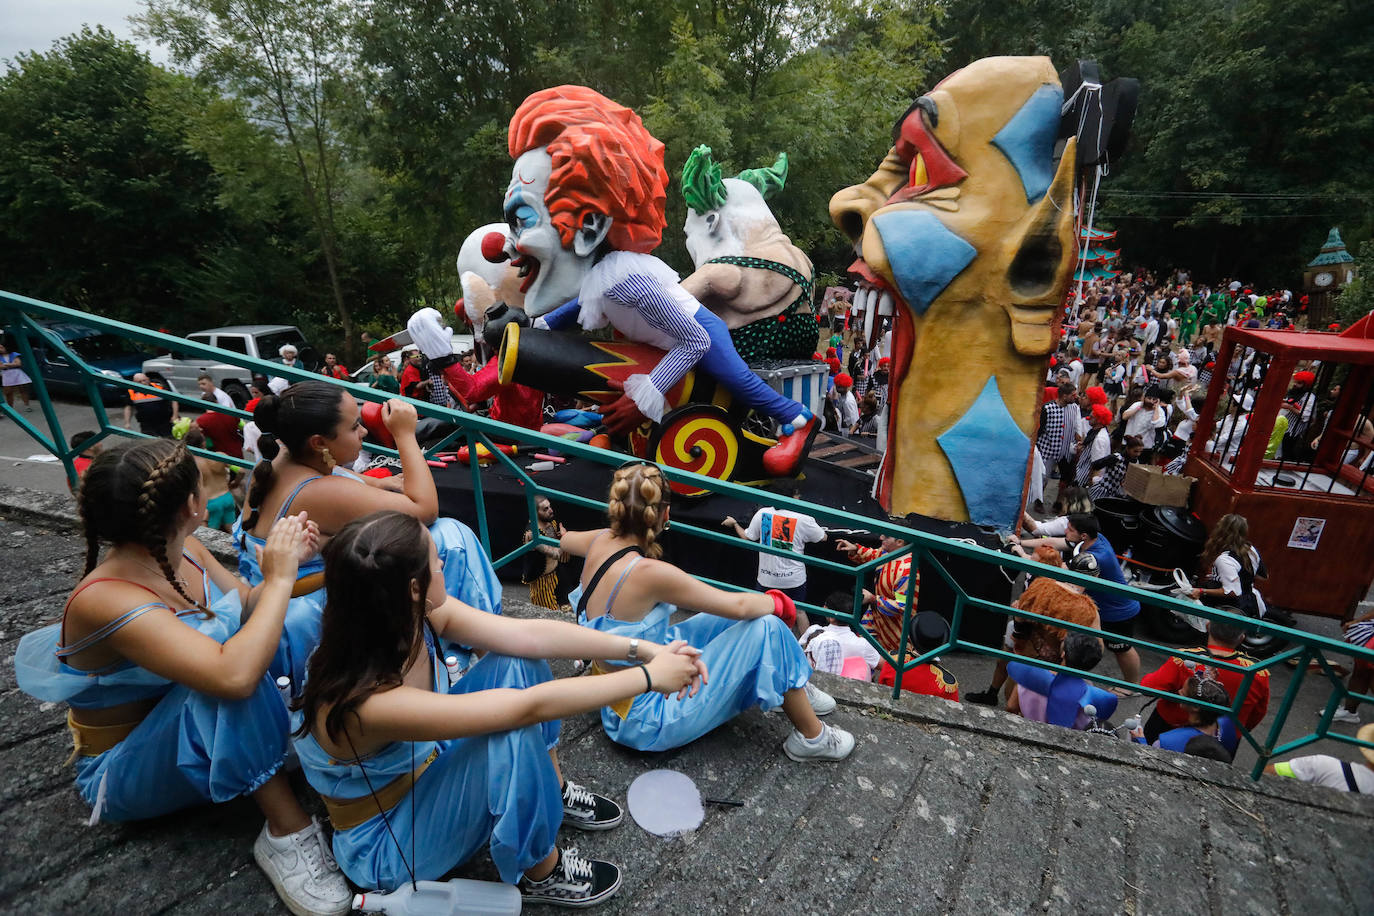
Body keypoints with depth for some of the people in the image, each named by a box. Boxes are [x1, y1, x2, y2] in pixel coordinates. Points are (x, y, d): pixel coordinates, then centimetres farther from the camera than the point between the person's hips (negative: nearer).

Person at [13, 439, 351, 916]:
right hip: (126, 772, -8)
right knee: (230, 669, -37)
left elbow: (251, 609, 5)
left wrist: (285, 564, -14)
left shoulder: (183, 553, -11)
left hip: (196, 728, 8)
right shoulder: (108, 601, -34)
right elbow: (234, 675, -48)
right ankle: (286, 831, -23)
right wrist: (279, 578, -36)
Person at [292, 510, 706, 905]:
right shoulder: (368, 701, -39)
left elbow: (529, 635, -18)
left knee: (516, 663, -9)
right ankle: (541, 874, -3)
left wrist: (640, 648, -23)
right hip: (385, 845, -7)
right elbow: (530, 706, -40)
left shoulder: (413, 617, -18)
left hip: (426, 768, 7)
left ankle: (555, 793, 11)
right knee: (513, 731, -32)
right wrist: (649, 678, -32)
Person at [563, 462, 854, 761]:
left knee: (736, 619, 10)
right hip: (647, 721, -9)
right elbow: (738, 606, -25)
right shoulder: (649, 572, -32)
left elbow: (565, 539, 18)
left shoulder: (601, 541, -9)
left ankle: (794, 687, 27)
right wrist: (778, 602, -5)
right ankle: (811, 738, 6)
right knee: (765, 628, -13)